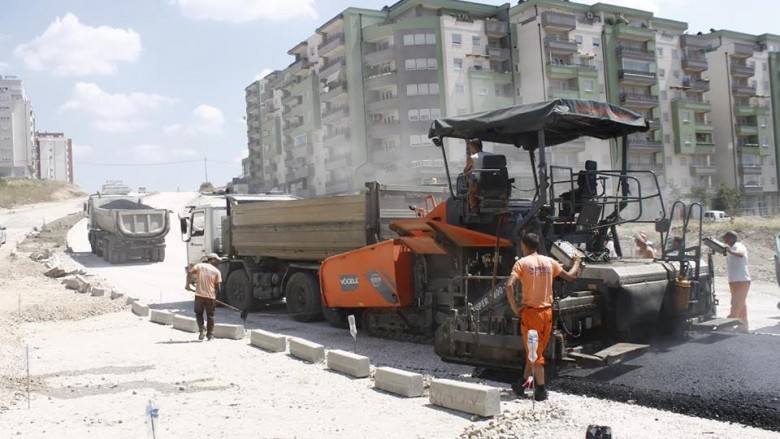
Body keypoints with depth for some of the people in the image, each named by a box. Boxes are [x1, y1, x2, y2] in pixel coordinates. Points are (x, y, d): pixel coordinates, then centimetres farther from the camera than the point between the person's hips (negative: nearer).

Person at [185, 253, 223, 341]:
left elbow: (189, 272, -11)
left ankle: (202, 329, -1)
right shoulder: (216, 271, 2)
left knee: (199, 313, 17)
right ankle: (210, 334, 15)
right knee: (210, 315, 13)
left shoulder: (199, 266, 5)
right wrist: (215, 295, 17)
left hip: (199, 295, 1)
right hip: (211, 296, 0)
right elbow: (217, 286, 2)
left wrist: (187, 284, -4)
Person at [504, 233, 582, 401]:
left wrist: (515, 308, -10)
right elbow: (570, 276, 14)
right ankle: (524, 384, 27)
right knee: (536, 350, 16)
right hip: (547, 311, 4)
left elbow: (509, 285, -20)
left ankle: (541, 390, 5)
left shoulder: (522, 262, -7)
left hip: (531, 311, -4)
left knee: (534, 352, 5)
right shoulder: (549, 261, 4)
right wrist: (577, 262, 33)